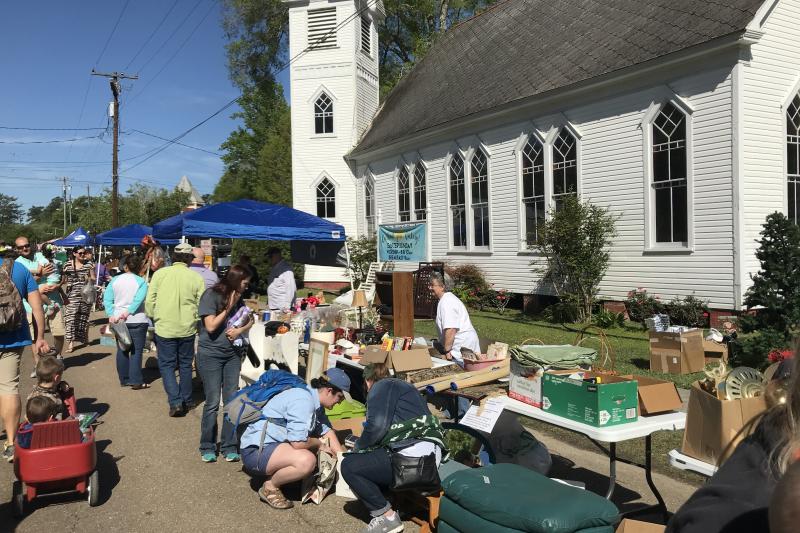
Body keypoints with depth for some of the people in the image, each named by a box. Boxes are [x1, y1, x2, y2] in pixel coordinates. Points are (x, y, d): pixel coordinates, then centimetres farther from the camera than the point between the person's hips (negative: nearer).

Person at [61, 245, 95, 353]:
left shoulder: (88, 264, 6)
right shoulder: (68, 265, 3)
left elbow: (93, 279, 11)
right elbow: (63, 280, 7)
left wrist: (90, 279, -12)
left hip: (86, 295, 2)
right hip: (72, 296, -1)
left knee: (84, 317, 10)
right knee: (70, 317, -11)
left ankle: (85, 337, 31)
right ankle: (70, 342, -12)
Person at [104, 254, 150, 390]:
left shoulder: (115, 280, 4)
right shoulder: (141, 282, -7)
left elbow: (107, 299, -3)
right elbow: (138, 300, -20)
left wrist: (111, 315, -7)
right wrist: (127, 313, -19)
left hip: (118, 320, 4)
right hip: (137, 320, -4)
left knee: (122, 350, 13)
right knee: (136, 351, 1)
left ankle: (124, 379, 20)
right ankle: (136, 381, -2)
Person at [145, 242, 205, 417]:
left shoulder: (160, 273, -6)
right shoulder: (196, 277, -5)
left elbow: (149, 301, -3)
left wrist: (153, 318, 14)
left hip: (164, 328, -1)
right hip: (187, 329, 1)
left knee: (167, 365, 8)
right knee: (185, 364, 16)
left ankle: (175, 402, -3)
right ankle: (186, 400, 25)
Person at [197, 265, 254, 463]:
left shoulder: (237, 298, 9)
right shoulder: (211, 295, -10)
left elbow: (250, 321, 16)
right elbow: (211, 326, -14)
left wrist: (240, 330, -5)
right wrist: (229, 307, -12)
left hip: (232, 355, 6)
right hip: (210, 355, -6)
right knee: (212, 403, -2)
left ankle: (229, 447, 13)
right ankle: (207, 447, 13)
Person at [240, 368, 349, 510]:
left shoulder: (315, 402, 9)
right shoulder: (303, 400, -22)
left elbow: (327, 431, 13)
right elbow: (298, 442, -28)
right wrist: (319, 443, -9)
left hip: (277, 444, 10)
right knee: (307, 460, -32)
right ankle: (270, 487, -6)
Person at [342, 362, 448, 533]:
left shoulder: (382, 386, 1)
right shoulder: (401, 386, 27)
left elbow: (377, 426, -13)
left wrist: (358, 446, 5)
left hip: (415, 456, -10)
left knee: (349, 466, -5)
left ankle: (387, 517, 0)